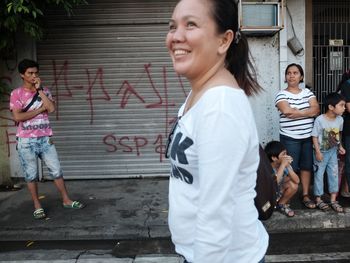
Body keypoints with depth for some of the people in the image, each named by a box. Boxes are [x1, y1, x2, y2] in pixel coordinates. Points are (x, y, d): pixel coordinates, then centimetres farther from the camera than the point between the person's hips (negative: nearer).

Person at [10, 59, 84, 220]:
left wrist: (39, 89, -8)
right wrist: (40, 109, -9)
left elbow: (51, 108, -9)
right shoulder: (16, 93, -2)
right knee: (31, 175, 6)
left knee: (56, 170, 6)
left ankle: (66, 200, 17)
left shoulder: (44, 91, 8)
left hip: (45, 139, 3)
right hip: (26, 141, -3)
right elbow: (17, 117, -13)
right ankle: (37, 206, 19)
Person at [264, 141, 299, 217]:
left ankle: (282, 204, 5)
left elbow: (297, 180, -20)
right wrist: (282, 166, -40)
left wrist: (288, 166, -30)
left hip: (279, 193, 4)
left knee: (293, 184, -20)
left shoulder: (285, 165, -14)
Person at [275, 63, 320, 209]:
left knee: (306, 167, 11)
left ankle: (306, 195, 24)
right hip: (290, 139, -4)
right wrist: (307, 111, -12)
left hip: (308, 137, 4)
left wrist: (296, 112, -17)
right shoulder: (281, 95, -6)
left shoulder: (308, 92, 8)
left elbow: (316, 110, -5)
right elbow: (287, 111, -23)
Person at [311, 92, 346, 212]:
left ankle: (333, 200, 20)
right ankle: (318, 199, 20)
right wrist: (318, 152, -19)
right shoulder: (320, 120, -23)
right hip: (322, 152, -5)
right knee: (319, 175, 6)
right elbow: (315, 136, -17)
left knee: (334, 174, 9)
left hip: (333, 152, 5)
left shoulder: (340, 119, -6)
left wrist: (340, 146, 5)